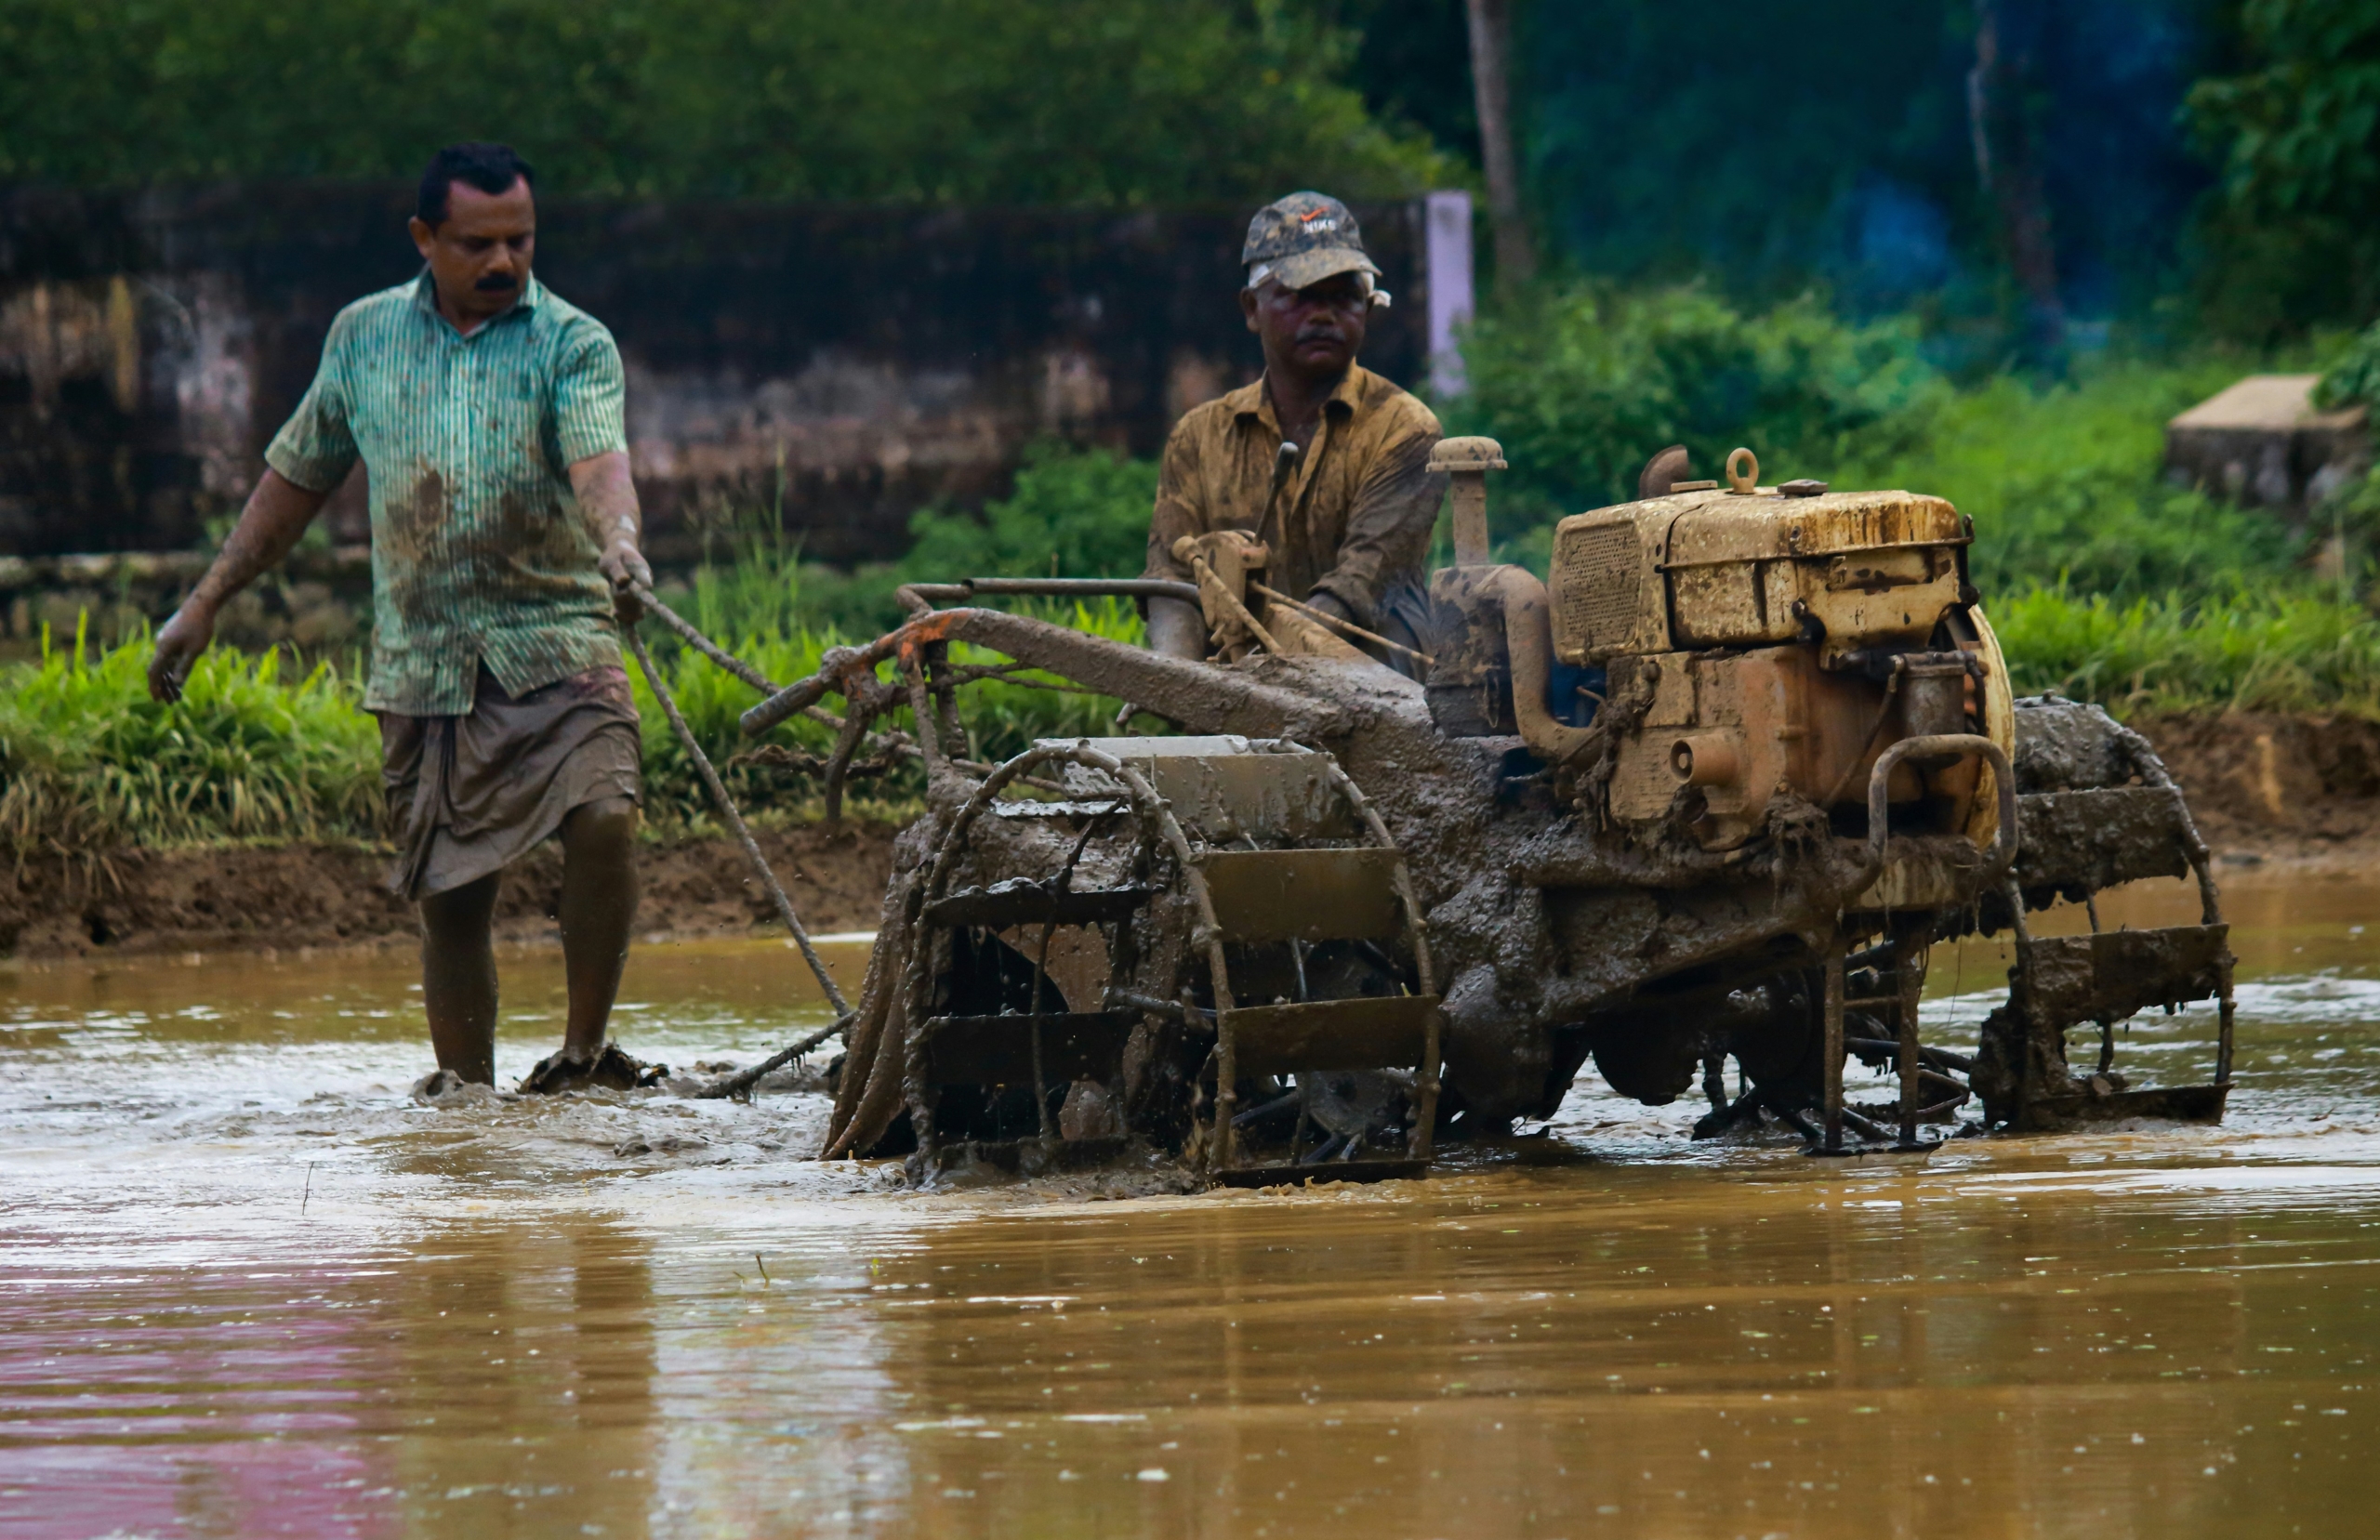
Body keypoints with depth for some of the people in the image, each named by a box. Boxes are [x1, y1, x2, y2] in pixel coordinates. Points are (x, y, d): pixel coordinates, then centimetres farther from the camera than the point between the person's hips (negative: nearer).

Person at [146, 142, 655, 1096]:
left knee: (603, 815, -25)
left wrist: (620, 544, -41)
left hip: (555, 642, -3)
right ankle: (461, 1087, 15)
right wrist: (205, 605, 20)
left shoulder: (573, 345, -1)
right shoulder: (364, 337, 10)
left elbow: (599, 458, -19)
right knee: (449, 892, 4)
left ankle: (584, 1051, -12)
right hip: (422, 664, 3)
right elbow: (298, 478, 20)